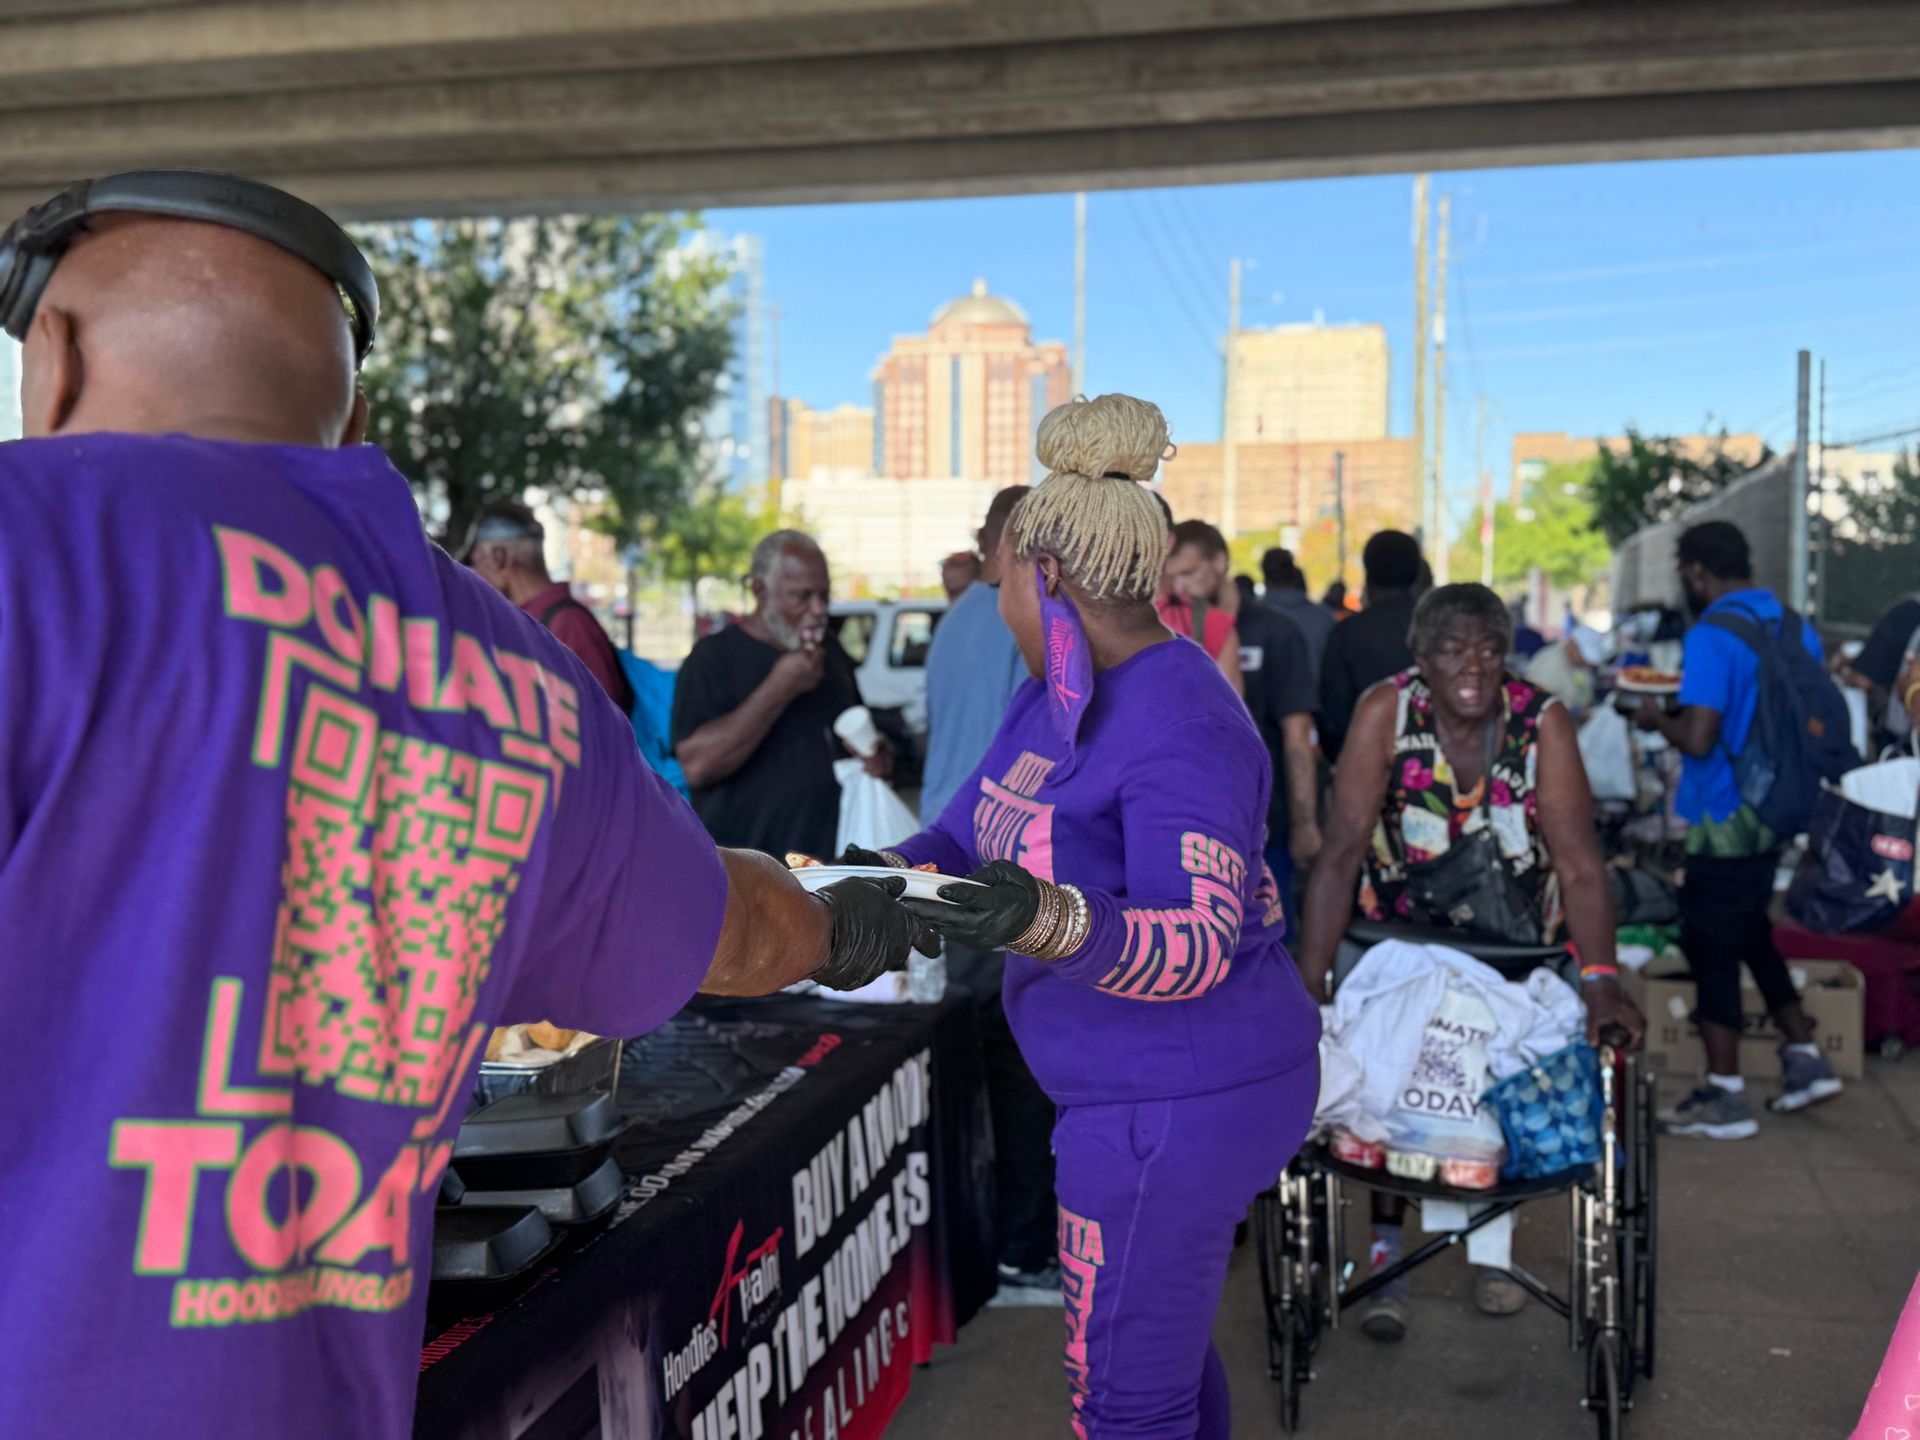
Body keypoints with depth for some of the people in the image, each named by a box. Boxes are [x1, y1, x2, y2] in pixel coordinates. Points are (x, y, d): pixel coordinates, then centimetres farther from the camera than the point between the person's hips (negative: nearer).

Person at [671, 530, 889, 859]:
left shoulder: (832, 655, 13)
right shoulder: (714, 658, -6)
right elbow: (697, 766, -18)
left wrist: (876, 757, 4)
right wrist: (779, 690, -21)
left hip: (833, 862, 6)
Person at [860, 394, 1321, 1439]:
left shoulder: (1183, 730, -24)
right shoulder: (1056, 692, 8)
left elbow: (1197, 948, -29)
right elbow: (970, 830, 12)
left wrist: (1045, 920, -45)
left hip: (1175, 1102, -10)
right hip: (1151, 1090, 10)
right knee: (1164, 1346, 26)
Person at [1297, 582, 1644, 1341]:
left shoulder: (1542, 721, -19)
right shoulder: (1386, 711, -21)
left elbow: (1579, 861, -23)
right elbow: (1342, 851, -24)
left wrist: (1601, 981, -34)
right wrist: (1310, 979, -29)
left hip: (1518, 939, 1)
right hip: (1402, 930, -1)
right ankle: (1385, 1254, 7)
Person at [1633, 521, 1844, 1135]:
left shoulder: (1712, 636, -19)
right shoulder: (1797, 628, 7)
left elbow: (1697, 738, -25)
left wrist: (1656, 719, -6)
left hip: (1725, 819, -8)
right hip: (1776, 811, 8)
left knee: (1712, 948, 2)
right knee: (1751, 935, 23)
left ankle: (1725, 1097, 8)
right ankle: (1804, 1056, 26)